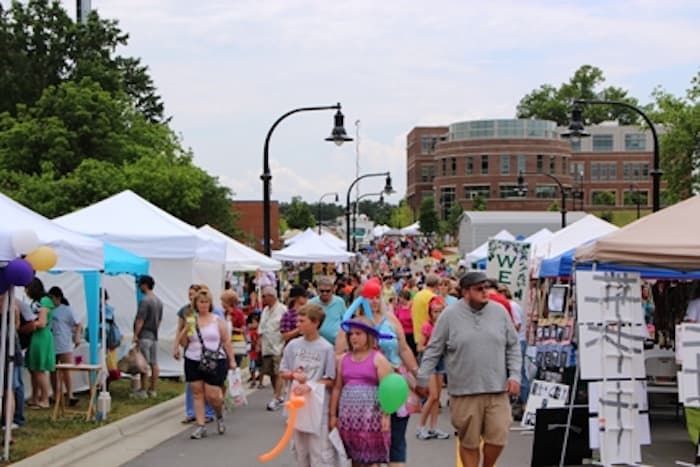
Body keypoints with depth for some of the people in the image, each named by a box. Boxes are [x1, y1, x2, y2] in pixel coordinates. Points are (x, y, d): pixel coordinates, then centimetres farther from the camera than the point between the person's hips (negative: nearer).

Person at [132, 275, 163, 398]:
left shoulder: (145, 300, -14)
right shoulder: (159, 301, 12)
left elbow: (140, 320, -17)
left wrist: (135, 335, -15)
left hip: (144, 336, -8)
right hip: (154, 336, 8)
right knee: (154, 363, 8)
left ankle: (142, 391, -2)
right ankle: (153, 390, 11)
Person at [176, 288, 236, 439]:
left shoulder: (217, 321, 2)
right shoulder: (191, 321, 7)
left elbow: (226, 341, 3)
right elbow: (183, 342, 7)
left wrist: (231, 360, -1)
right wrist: (187, 329, -10)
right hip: (193, 362, 3)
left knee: (212, 395, -6)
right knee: (197, 394, 2)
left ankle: (220, 416, 25)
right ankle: (200, 426, 8)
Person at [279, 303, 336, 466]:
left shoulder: (326, 348, -9)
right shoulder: (293, 345, 3)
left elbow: (330, 381, -7)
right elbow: (283, 373, 10)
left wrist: (309, 385, -20)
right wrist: (294, 375, -10)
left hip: (318, 407, -4)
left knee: (320, 450, -5)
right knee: (300, 449, 15)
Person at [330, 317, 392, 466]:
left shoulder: (378, 359, -3)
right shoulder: (343, 359, 11)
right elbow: (337, 388, 14)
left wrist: (386, 416, -15)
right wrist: (332, 414, 12)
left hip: (371, 415, -5)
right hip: (348, 415, 5)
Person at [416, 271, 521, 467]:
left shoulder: (499, 312, 5)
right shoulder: (450, 315, -2)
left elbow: (513, 347, 11)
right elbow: (433, 350, 3)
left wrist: (514, 375, 1)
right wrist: (422, 380, 2)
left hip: (497, 391, 2)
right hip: (464, 392, -2)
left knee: (498, 438, -1)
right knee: (469, 443, 6)